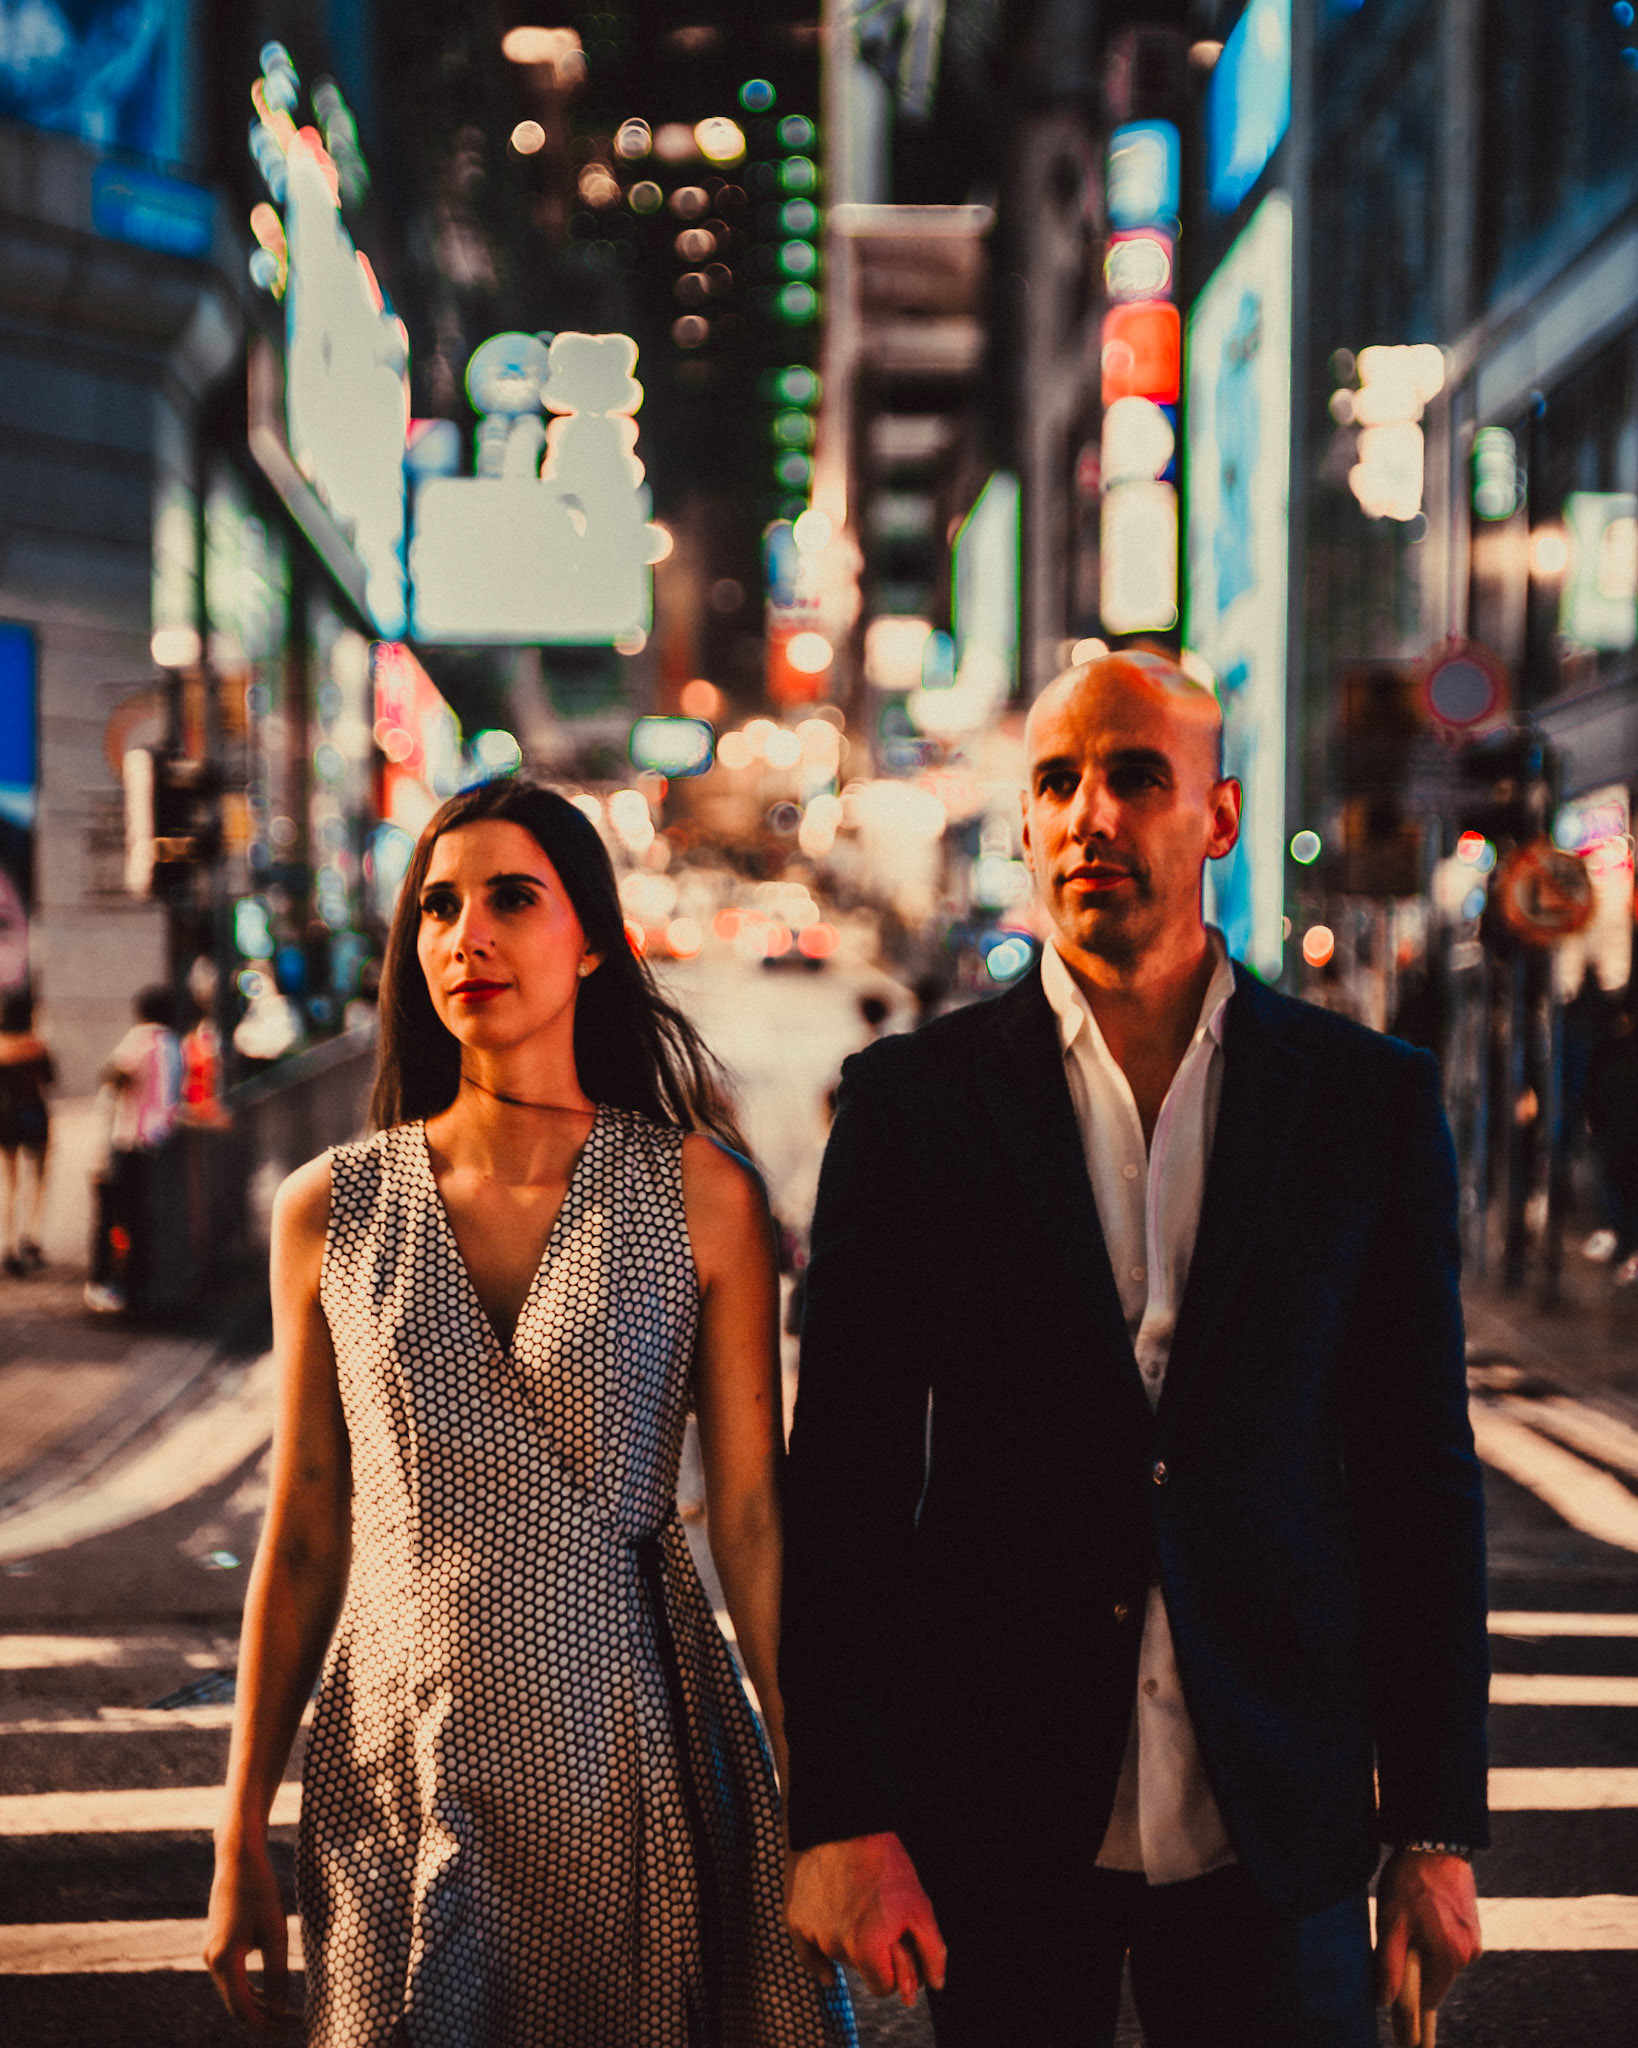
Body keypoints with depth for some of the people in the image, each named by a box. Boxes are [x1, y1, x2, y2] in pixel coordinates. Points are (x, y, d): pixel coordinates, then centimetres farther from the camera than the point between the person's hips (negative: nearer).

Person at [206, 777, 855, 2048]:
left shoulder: (701, 1196, -3)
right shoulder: (332, 1213, 2)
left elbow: (753, 1515, -3)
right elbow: (303, 1535, 6)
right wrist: (242, 1834, 5)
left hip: (634, 1752, -1)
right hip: (401, 1768, 1)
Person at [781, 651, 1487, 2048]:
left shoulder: (1370, 1103, 1)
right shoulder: (916, 1101, -1)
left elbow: (1419, 1474, 3)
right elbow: (846, 1477, -2)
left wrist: (1437, 1827, 1)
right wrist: (841, 1815, -7)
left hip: (1275, 1826, 1)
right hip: (997, 1822, 0)